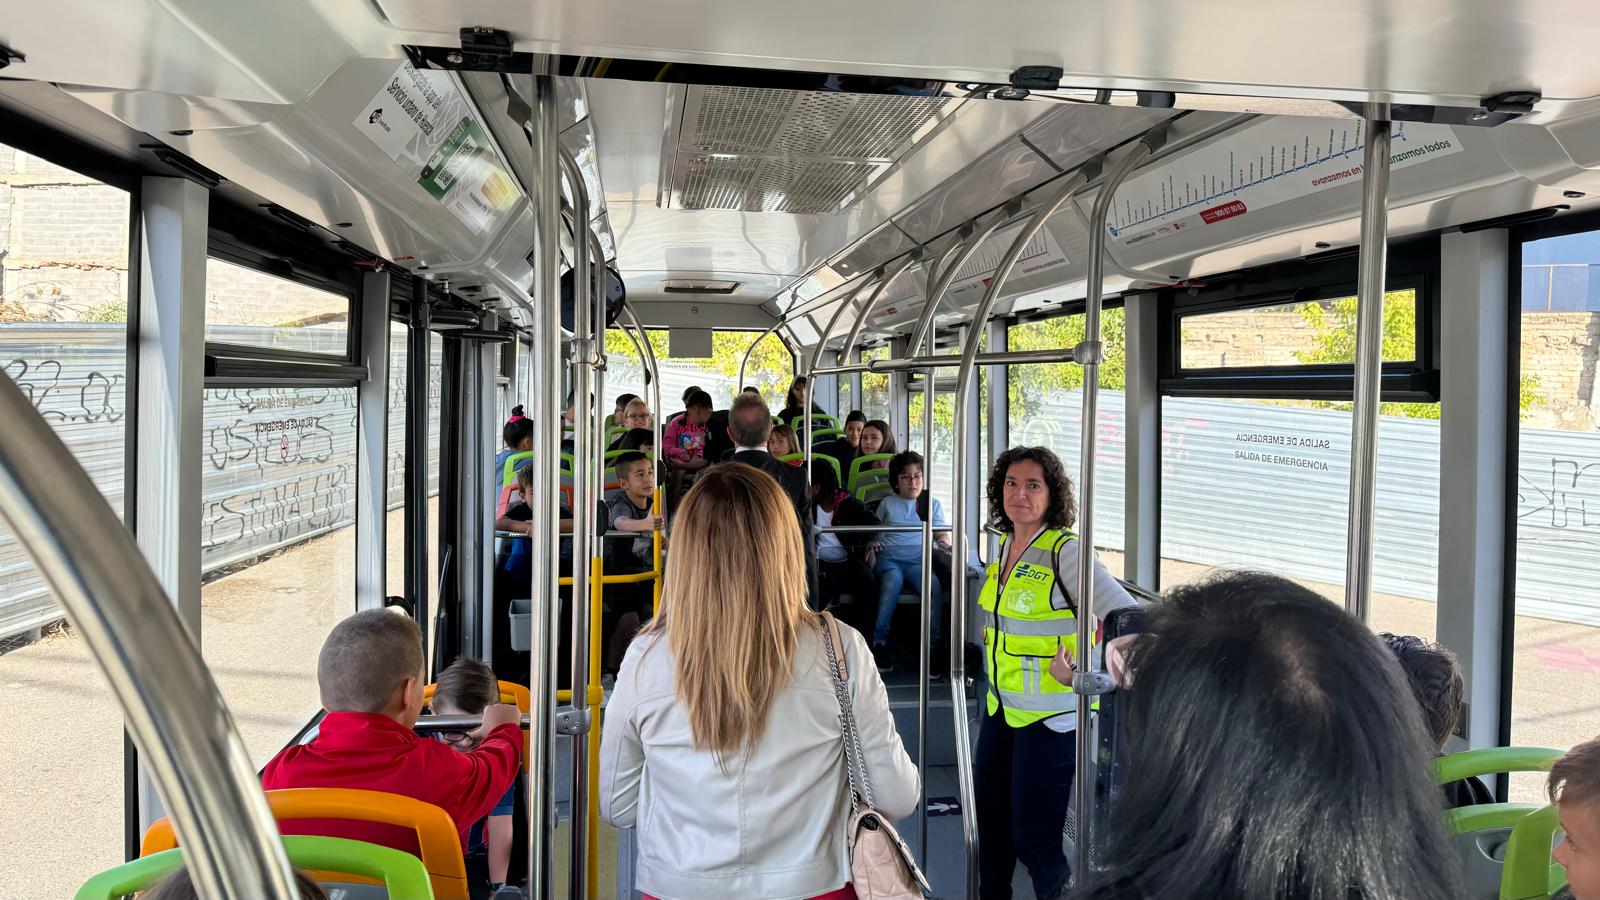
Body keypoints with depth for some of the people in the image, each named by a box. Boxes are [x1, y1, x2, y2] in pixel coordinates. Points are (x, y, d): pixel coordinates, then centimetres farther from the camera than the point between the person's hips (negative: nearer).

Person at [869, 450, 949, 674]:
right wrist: (873, 543, -1)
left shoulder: (933, 504, 22)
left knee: (935, 584, -34)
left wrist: (944, 542, -5)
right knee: (893, 580, -38)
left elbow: (942, 534, 19)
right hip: (889, 558, -1)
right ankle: (879, 642, -37)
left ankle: (933, 646, -32)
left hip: (918, 560, 1)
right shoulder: (887, 503, 21)